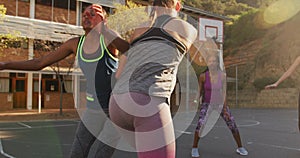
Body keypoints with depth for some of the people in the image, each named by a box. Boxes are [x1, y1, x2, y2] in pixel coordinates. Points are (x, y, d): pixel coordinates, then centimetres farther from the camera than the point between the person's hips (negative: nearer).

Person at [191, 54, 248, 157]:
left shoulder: (222, 76, -13)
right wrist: (196, 103, -16)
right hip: (207, 103, -2)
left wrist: (225, 107, -14)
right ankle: (194, 149, -5)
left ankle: (240, 148, 21)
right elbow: (200, 91, -5)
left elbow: (224, 92, -9)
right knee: (201, 123, -21)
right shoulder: (203, 76, -16)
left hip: (220, 102, 2)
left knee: (232, 123, 0)